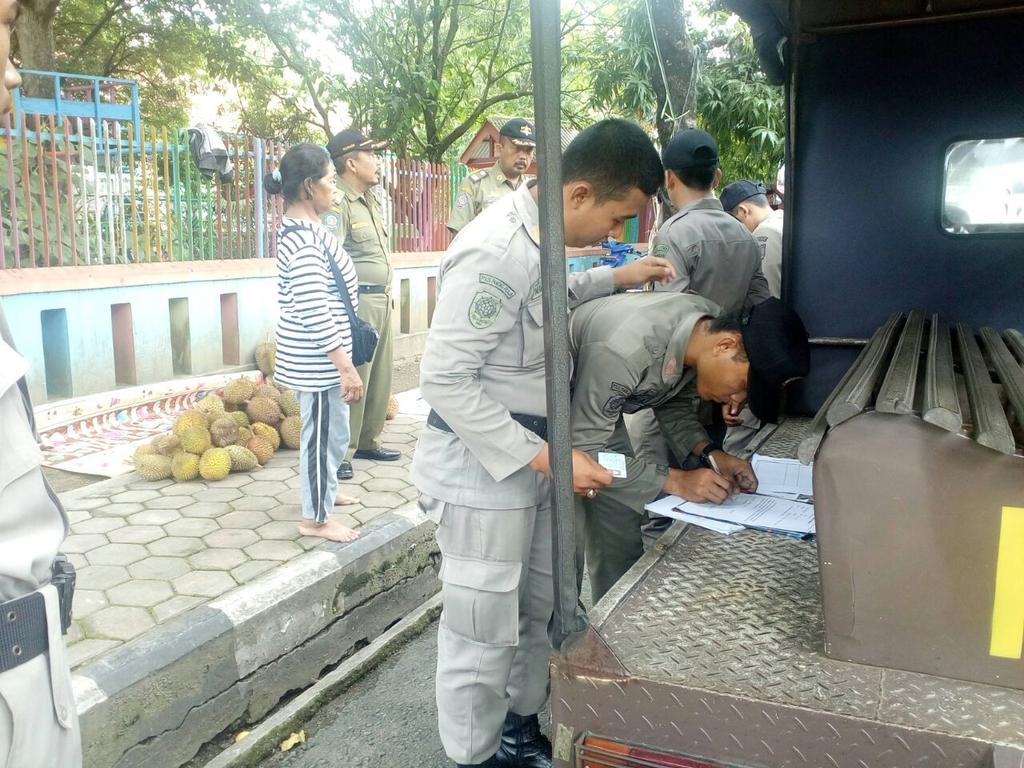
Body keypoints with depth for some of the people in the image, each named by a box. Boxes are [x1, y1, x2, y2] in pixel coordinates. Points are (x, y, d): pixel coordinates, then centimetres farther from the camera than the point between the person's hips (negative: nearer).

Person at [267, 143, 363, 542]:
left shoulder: (299, 228, 10)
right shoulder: (304, 238, -23)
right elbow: (315, 312, -27)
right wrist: (347, 367, -26)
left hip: (318, 356, 10)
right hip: (318, 358, -10)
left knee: (327, 429, 24)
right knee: (326, 433, 1)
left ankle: (323, 491, 41)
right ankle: (316, 518, 14)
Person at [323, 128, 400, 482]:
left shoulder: (371, 199, 16)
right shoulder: (337, 203, -13)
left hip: (382, 298, 9)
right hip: (358, 301, -9)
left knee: (380, 374, 14)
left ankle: (367, 440, 26)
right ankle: (340, 452, 2)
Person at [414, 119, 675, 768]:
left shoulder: (534, 235, 4)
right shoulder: (496, 251, -26)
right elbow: (445, 381, -26)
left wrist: (613, 279, 12)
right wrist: (545, 456, -24)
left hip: (529, 459, 10)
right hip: (483, 470, -9)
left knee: (539, 610, 21)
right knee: (485, 634, 5)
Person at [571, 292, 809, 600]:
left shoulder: (710, 324, -16)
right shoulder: (625, 349, -40)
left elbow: (674, 402, 2)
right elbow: (582, 452, -32)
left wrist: (709, 453, -13)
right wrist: (675, 481, -32)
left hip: (603, 404, 7)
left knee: (623, 532, 1)